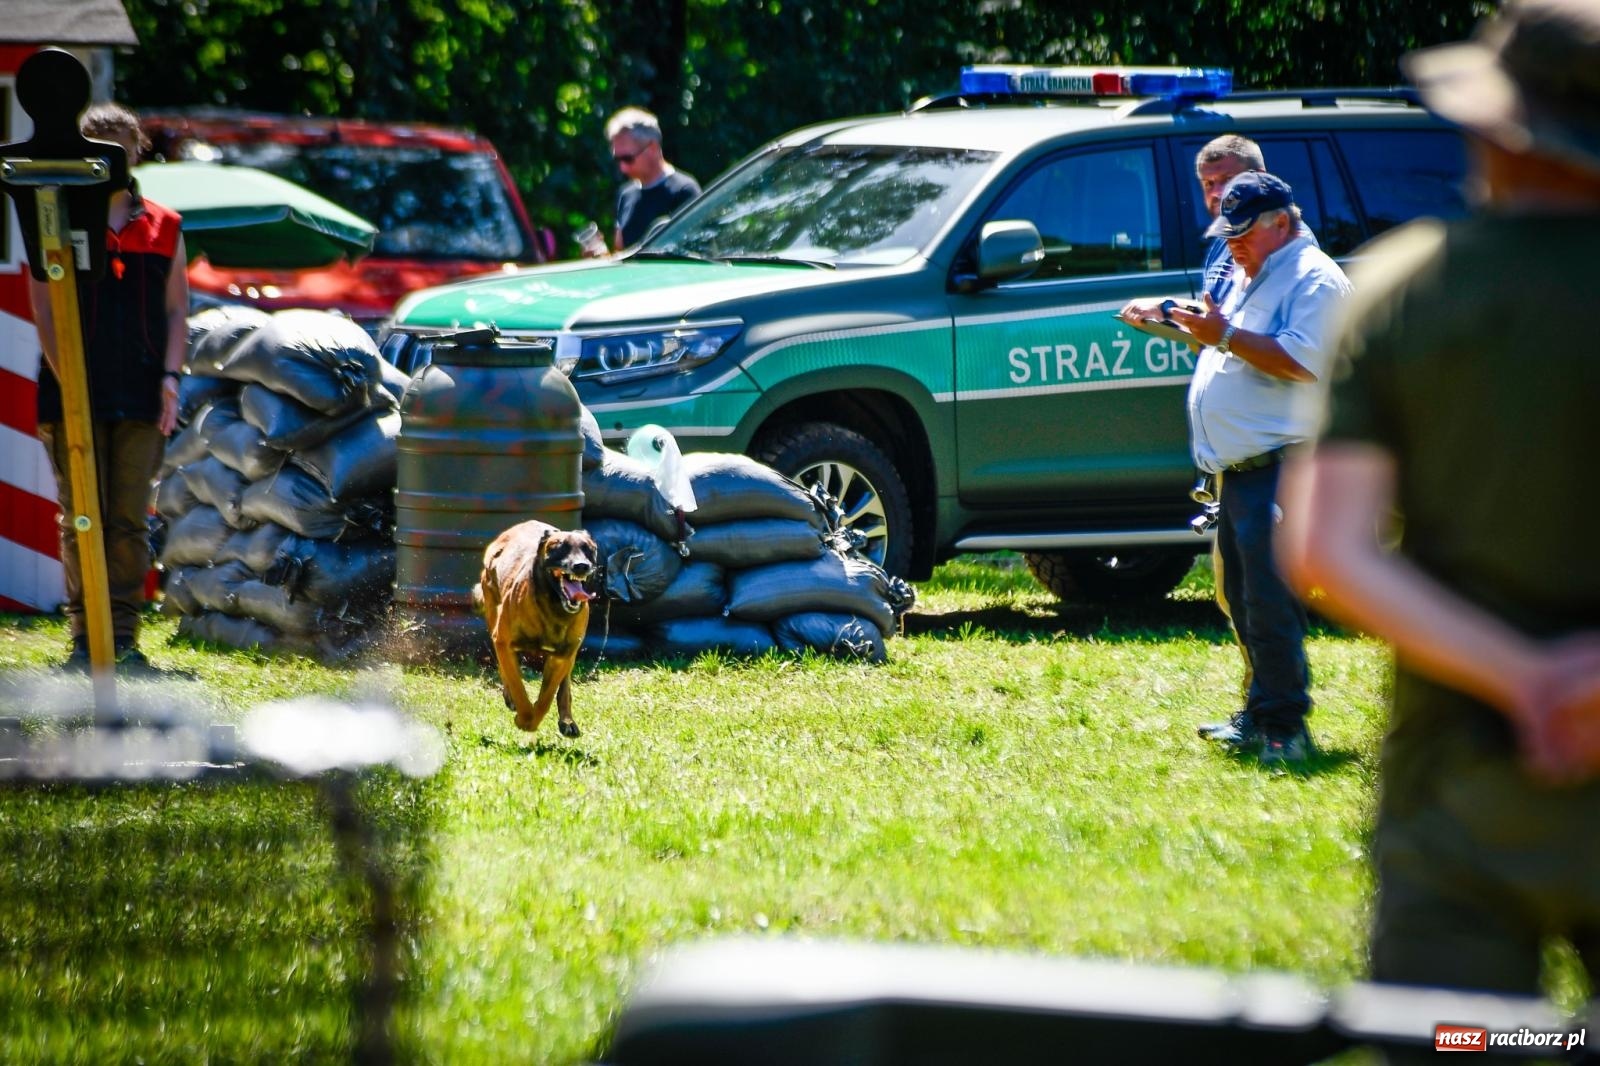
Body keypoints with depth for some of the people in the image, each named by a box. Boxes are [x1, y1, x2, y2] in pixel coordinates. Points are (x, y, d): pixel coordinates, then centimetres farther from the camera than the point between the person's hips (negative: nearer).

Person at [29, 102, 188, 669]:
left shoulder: (164, 228, 13)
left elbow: (176, 310, 12)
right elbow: (43, 308, 0)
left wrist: (170, 376, -2)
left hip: (141, 398, 2)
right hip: (76, 397, -2)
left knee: (130, 520, 1)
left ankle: (123, 637, 5)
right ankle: (84, 637, 3)